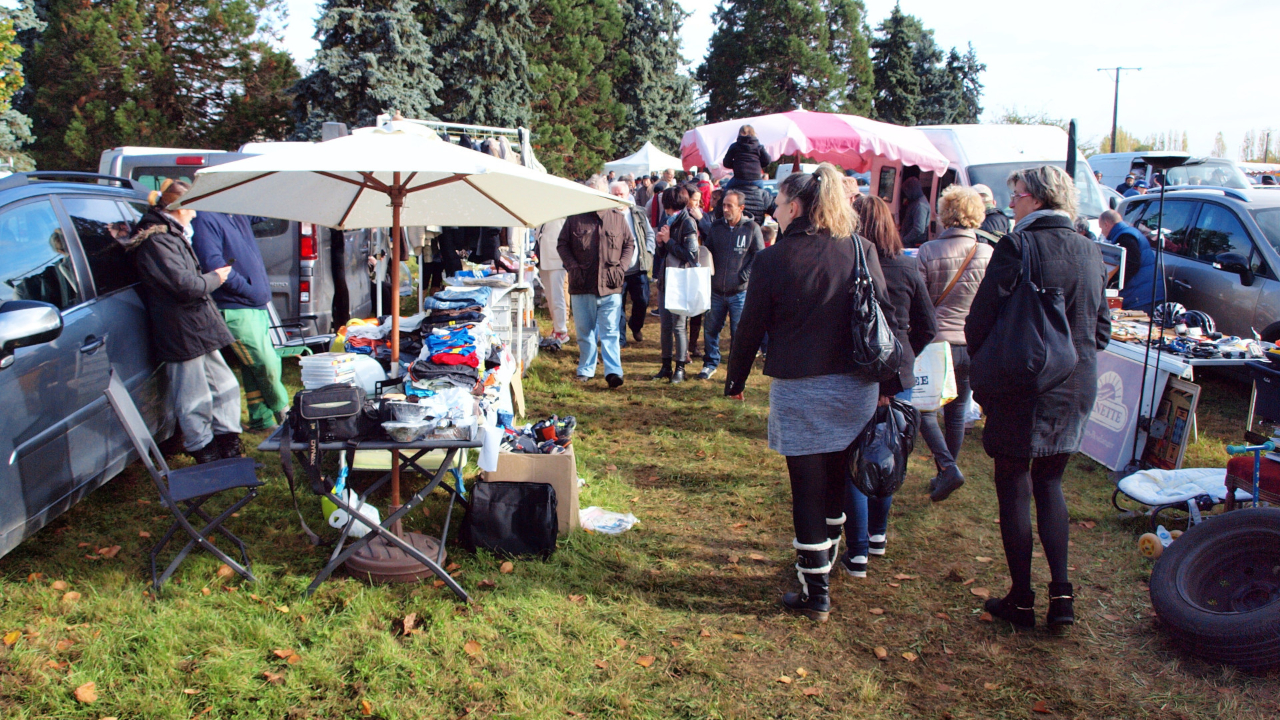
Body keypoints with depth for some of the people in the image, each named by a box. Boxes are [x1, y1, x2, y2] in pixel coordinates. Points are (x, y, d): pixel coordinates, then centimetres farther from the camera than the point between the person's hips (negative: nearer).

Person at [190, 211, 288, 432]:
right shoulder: (205, 219, -12)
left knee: (254, 368, 13)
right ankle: (285, 415, 13)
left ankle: (261, 420, 20)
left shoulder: (239, 214, 13)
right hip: (236, 311, -9)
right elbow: (212, 264, -20)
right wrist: (247, 289, -16)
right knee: (267, 366, -4)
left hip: (258, 307, 9)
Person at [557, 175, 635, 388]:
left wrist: (620, 267, -1)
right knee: (584, 331, 11)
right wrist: (573, 267, -6)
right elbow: (562, 245, 8)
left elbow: (629, 244, 12)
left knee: (610, 332, -4)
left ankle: (613, 371, -5)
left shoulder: (618, 218, 6)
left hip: (610, 286, -1)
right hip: (582, 286, 1)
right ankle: (585, 370, 23)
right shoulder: (575, 218, 4)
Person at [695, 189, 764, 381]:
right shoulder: (715, 226, 5)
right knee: (711, 329, 11)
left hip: (739, 291, -4)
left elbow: (760, 255, -3)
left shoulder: (751, 228, -6)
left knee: (738, 332, 2)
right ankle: (711, 363, 27)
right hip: (716, 289, 4)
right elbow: (708, 251, 14)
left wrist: (744, 275, -8)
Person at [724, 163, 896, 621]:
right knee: (837, 481, 20)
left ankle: (816, 593, 11)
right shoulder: (861, 251, 0)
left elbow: (751, 328, -2)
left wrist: (735, 380, 12)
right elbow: (885, 317, 2)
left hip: (799, 390, -3)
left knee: (807, 489, 5)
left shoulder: (772, 260, -8)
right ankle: (824, 561, 39)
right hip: (855, 387, 4)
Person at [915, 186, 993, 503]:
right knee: (957, 412, 15)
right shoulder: (989, 254, -3)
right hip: (972, 346, 3)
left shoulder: (928, 252, -11)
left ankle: (947, 467, -8)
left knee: (925, 409, 9)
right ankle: (945, 474, 24)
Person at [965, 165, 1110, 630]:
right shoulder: (1090, 252, 7)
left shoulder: (1018, 247, -14)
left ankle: (1021, 599, 14)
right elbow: (1102, 326, 13)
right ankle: (1061, 591, 14)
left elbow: (980, 319, -12)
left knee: (1013, 487, 6)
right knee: (1049, 483, 19)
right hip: (1078, 387, 6)